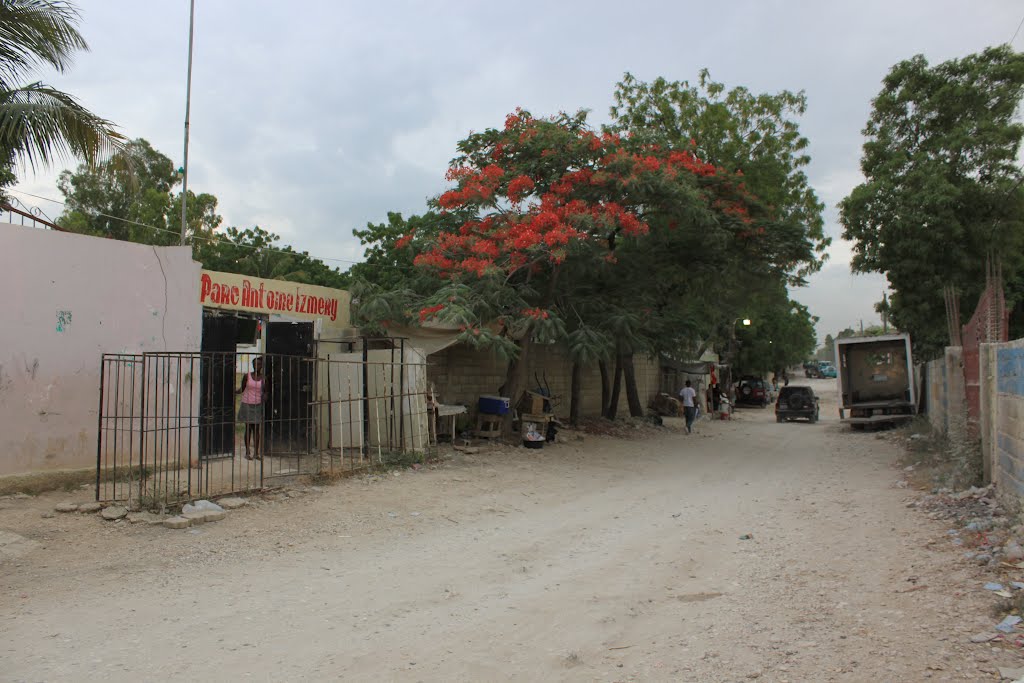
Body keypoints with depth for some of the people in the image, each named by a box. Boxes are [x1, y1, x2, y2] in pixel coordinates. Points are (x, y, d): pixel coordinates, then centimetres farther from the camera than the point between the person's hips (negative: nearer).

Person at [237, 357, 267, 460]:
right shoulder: (247, 376, -1)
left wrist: (264, 396, -10)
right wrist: (234, 391, -16)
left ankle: (256, 453, 8)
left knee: (256, 429, 3)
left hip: (258, 405, 1)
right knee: (248, 429, 2)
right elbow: (242, 389, 2)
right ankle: (247, 452, 10)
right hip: (247, 405, -1)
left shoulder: (263, 378, 3)